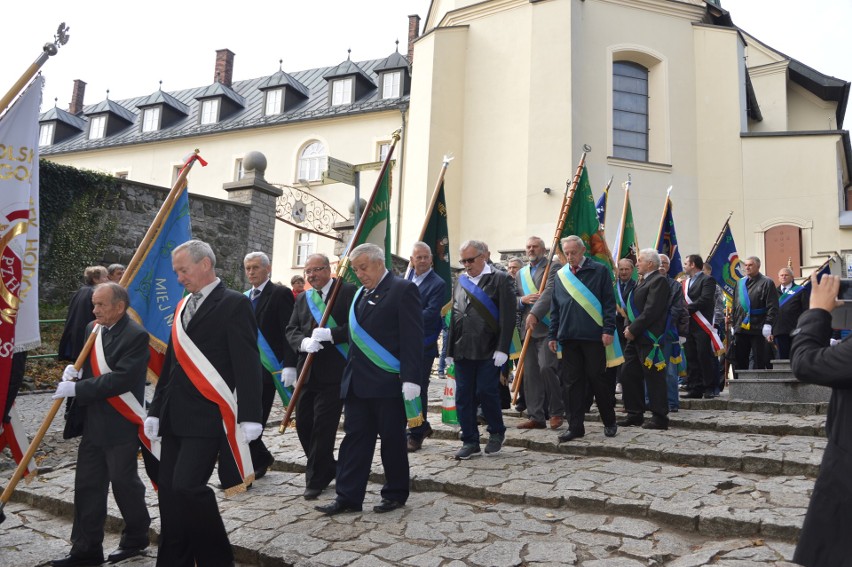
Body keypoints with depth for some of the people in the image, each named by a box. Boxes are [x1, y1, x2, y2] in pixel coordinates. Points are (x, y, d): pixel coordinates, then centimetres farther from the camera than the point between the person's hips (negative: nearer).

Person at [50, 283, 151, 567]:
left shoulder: (135, 335, -17)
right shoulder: (93, 329, 9)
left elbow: (122, 379, -24)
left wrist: (76, 388, -20)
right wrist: (74, 369, 0)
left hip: (121, 426, -7)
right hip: (92, 423, 8)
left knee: (124, 482, 6)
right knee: (87, 485, 12)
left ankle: (136, 538, 27)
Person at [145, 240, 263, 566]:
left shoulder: (234, 304, -8)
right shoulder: (182, 307, 16)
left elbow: (247, 365, -14)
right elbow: (170, 365, 20)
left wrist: (250, 416, -19)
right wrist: (156, 411, 17)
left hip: (207, 417, -8)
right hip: (175, 418, 8)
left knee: (188, 486, -13)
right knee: (169, 491, 10)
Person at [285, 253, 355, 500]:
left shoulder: (347, 292, -3)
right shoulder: (302, 298, 15)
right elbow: (291, 331, 9)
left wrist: (329, 334, -22)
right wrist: (304, 342, -11)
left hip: (334, 372, -6)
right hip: (307, 372, 6)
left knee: (323, 426, -3)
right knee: (303, 424, 10)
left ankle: (317, 479, 14)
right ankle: (327, 469, 31)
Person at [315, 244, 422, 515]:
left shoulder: (403, 289, -8)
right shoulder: (361, 293, 16)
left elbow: (412, 337, -14)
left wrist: (411, 378, -19)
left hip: (388, 381, -7)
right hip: (357, 381, 7)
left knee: (392, 439, 6)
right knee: (354, 438, 9)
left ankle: (395, 494, 23)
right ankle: (348, 497, 17)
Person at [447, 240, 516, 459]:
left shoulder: (500, 279, -3)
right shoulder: (460, 282, 14)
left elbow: (508, 316, -9)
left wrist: (502, 349, -15)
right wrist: (450, 350, 11)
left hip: (489, 350, -5)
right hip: (463, 349, 5)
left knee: (486, 392, -4)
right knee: (463, 396, 5)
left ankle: (496, 432, 22)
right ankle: (470, 442, 17)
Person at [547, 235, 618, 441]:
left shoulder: (599, 271, 1)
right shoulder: (559, 276, 12)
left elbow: (609, 303, -2)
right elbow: (555, 308, 14)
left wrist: (608, 330, -10)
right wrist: (552, 335, 9)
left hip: (593, 336, -4)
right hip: (568, 337, 4)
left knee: (597, 378, 4)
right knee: (571, 382, 5)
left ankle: (609, 422, 22)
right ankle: (575, 427, 13)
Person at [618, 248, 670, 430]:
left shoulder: (658, 281, -11)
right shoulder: (643, 281, 20)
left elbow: (651, 311, -19)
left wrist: (633, 329, -17)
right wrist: (629, 327, 8)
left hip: (649, 339, -10)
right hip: (635, 338, 10)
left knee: (653, 377, -3)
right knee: (630, 376, 11)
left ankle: (660, 417, 5)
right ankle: (635, 414, 20)